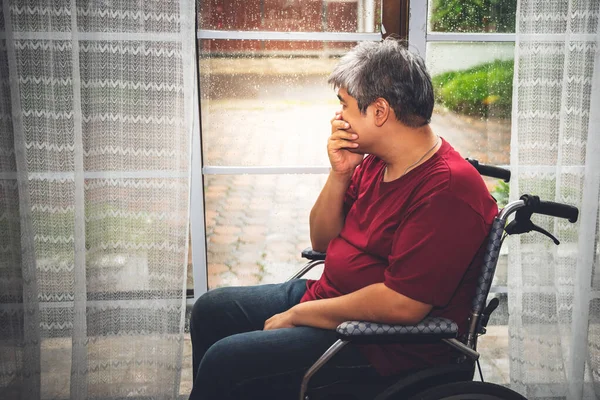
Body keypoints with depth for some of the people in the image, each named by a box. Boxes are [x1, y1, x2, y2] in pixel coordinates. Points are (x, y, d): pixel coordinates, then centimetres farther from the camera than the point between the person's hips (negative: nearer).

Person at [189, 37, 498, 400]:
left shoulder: (448, 189, -24)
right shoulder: (376, 161, 3)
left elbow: (401, 304, -28)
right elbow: (322, 241, 10)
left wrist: (298, 314, -18)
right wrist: (340, 173, -8)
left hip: (386, 346, -9)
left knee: (225, 362, -17)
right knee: (211, 309, 12)